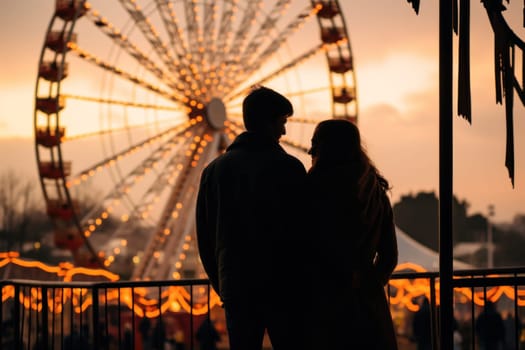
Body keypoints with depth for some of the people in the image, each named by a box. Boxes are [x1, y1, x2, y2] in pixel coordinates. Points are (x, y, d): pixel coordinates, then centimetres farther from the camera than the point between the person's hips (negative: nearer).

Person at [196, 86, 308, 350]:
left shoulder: (214, 170, 7)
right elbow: (305, 232, -6)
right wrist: (305, 286, 6)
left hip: (236, 289, 4)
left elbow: (205, 237, 10)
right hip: (282, 288, -4)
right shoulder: (288, 168, -7)